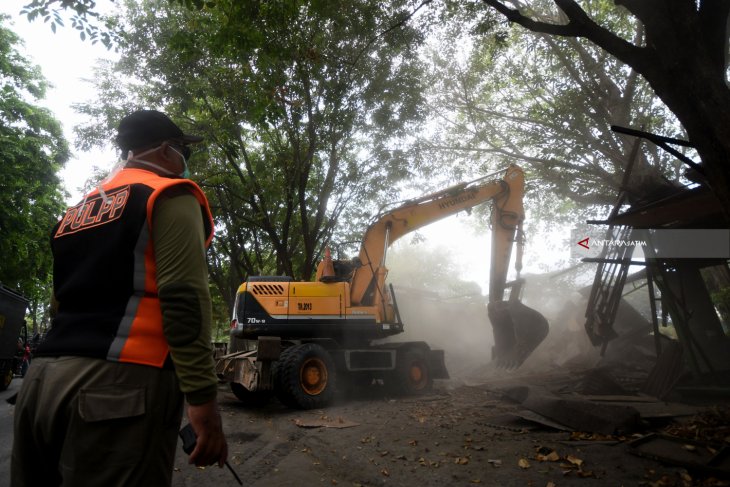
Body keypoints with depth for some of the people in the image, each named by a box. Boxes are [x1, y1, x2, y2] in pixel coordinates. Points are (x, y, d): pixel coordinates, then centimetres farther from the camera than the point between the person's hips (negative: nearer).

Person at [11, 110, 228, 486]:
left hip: (43, 378, 9)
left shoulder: (79, 209, 23)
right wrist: (202, 398, -18)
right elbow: (184, 298, -15)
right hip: (119, 383, -8)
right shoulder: (170, 196, -1)